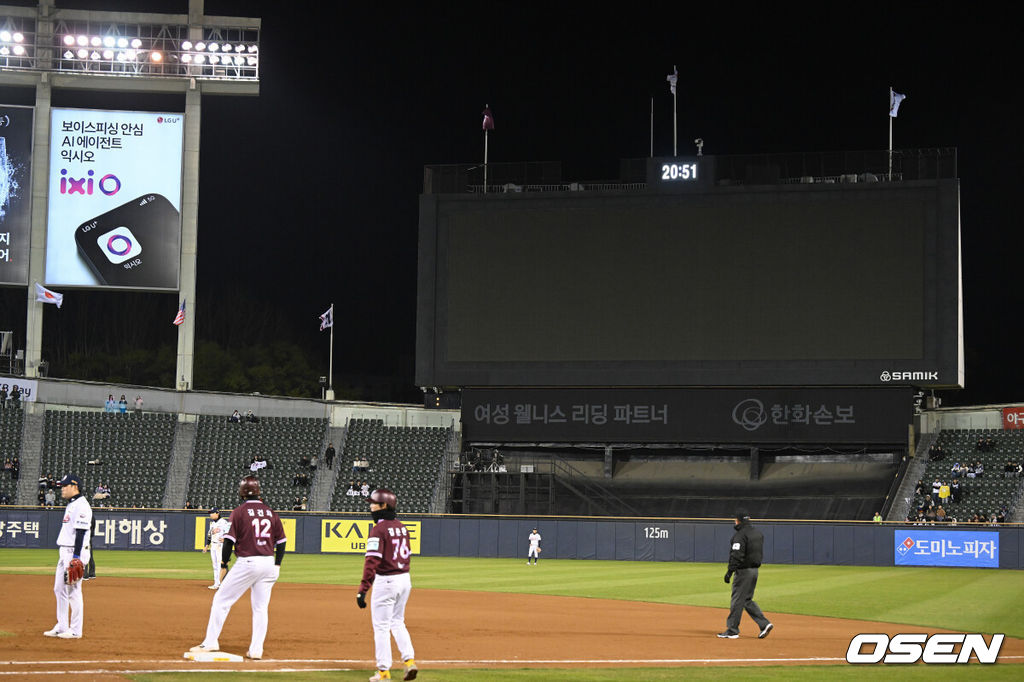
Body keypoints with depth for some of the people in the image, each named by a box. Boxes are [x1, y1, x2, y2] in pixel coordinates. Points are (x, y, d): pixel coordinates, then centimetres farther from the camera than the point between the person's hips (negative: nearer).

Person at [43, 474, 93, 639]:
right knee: (59, 589, 12)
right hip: (64, 552, 11)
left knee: (73, 590, -7)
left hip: (75, 552, -11)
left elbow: (81, 532, -20)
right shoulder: (71, 505, 18)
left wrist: (76, 557, -25)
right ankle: (61, 627, 19)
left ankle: (75, 630, -2)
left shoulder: (81, 506, -14)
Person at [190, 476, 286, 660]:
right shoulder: (270, 512, 10)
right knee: (260, 607, 10)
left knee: (221, 600, 4)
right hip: (269, 563, 5)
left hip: (247, 562, -5)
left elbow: (230, 540, -9)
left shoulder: (240, 511, -5)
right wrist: (277, 565, 19)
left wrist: (224, 565, -1)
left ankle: (211, 642, 2)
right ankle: (256, 650, 6)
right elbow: (281, 541, 11)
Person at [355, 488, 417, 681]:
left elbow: (372, 561, -21)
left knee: (381, 626, 2)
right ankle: (409, 660, 11)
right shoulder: (401, 527, 10)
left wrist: (363, 589, -22)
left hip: (385, 580, -8)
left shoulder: (379, 529, -15)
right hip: (405, 579, 8)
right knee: (397, 622, 21)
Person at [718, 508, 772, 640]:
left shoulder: (740, 535, -16)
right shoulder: (758, 533, 13)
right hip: (755, 570, 9)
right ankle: (764, 623, 8)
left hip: (744, 571, -9)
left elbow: (737, 556, -22)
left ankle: (732, 631, 3)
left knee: (737, 600, -2)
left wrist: (729, 571, -20)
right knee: (747, 599, 17)